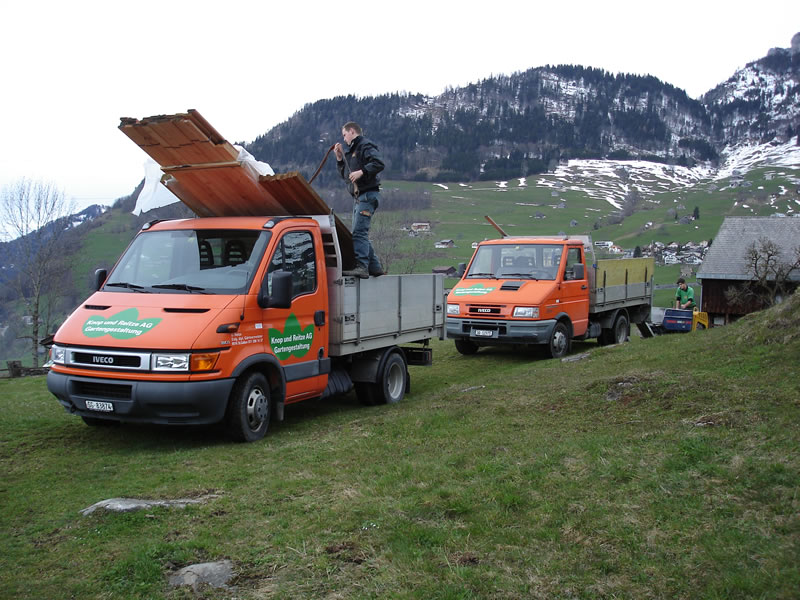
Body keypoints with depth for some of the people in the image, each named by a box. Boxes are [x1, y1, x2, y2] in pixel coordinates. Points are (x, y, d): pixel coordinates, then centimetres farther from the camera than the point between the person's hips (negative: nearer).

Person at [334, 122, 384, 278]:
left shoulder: (366, 146, -6)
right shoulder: (352, 151, 25)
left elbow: (379, 164, -21)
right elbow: (344, 174, 29)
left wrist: (361, 172, -28)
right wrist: (339, 158, 17)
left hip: (368, 195, -11)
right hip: (359, 196, 11)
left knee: (359, 231, -19)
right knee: (360, 233, 11)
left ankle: (361, 266, -24)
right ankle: (374, 267, 14)